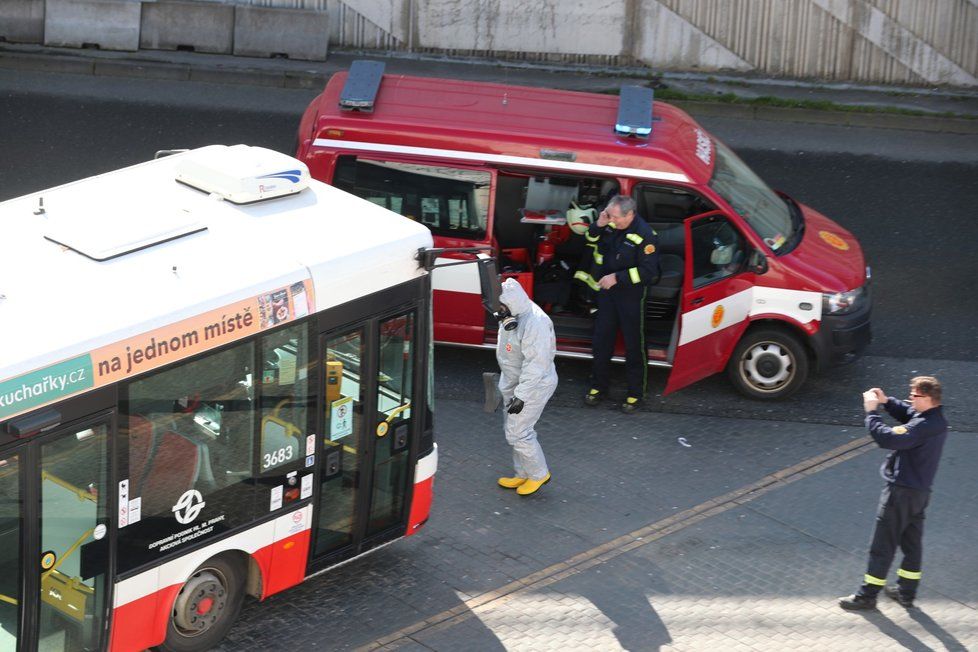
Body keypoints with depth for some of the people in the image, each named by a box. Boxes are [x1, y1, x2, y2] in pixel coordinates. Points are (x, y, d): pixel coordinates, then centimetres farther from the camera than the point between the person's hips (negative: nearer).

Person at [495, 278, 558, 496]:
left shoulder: (535, 323, -30)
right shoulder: (513, 315, 1)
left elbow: (536, 365, -30)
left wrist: (521, 396, -29)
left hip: (533, 386, -10)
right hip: (514, 383, 10)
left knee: (517, 432, -4)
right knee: (513, 429, 18)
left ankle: (539, 474, 14)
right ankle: (522, 474, 33)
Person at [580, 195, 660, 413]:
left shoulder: (644, 235, -23)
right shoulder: (610, 225, -6)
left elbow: (648, 271, -21)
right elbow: (590, 240, 12)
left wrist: (617, 278, -24)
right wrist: (598, 225, -11)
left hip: (631, 295, -6)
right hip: (607, 291, 6)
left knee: (634, 344, 5)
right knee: (601, 340, 14)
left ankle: (635, 393, 17)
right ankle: (598, 386, 29)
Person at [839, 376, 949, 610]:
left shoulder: (924, 426, -28)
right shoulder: (936, 419, 2)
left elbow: (888, 438, -34)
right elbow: (907, 412, 19)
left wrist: (871, 412, -23)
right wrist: (886, 402, 2)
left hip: (901, 492, -9)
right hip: (920, 491, 9)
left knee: (882, 545, 1)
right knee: (912, 542, 18)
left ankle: (867, 595, 9)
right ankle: (906, 592, 28)